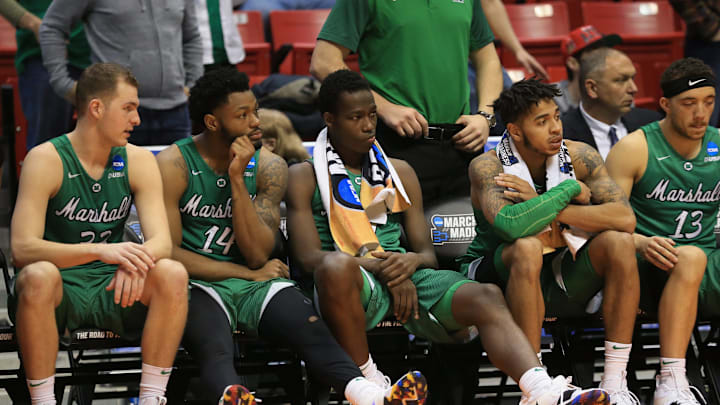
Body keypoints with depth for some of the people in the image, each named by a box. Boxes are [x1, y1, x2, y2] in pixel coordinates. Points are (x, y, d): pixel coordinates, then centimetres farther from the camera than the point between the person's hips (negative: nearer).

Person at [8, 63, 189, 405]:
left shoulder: (138, 161, 3)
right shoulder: (46, 160, -11)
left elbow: (161, 241, -8)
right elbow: (21, 248, -22)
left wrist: (136, 261, -34)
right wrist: (100, 251, -37)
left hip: (112, 290, 4)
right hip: (59, 290, -4)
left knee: (173, 274, -24)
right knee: (38, 276, -37)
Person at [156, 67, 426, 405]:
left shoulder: (269, 167, 7)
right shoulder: (173, 166, -4)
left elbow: (259, 255, -1)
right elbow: (167, 252, -8)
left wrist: (238, 180, -10)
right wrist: (248, 273, -7)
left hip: (256, 284, 4)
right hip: (198, 284, -3)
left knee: (312, 330, -28)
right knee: (214, 348, -38)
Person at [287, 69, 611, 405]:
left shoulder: (399, 173, 24)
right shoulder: (305, 177, 9)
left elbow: (428, 253, 20)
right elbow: (309, 257, -3)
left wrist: (412, 260, -7)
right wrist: (381, 268, -14)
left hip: (407, 278, 4)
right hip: (353, 285, -4)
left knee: (485, 298, -24)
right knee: (337, 265, -41)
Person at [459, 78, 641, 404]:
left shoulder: (579, 157, -6)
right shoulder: (487, 167, -16)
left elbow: (625, 218, -19)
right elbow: (508, 224, -36)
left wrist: (544, 207, -24)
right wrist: (570, 189, -25)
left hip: (558, 284, 4)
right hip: (497, 278, -4)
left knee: (618, 242, -20)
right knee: (527, 247, -34)